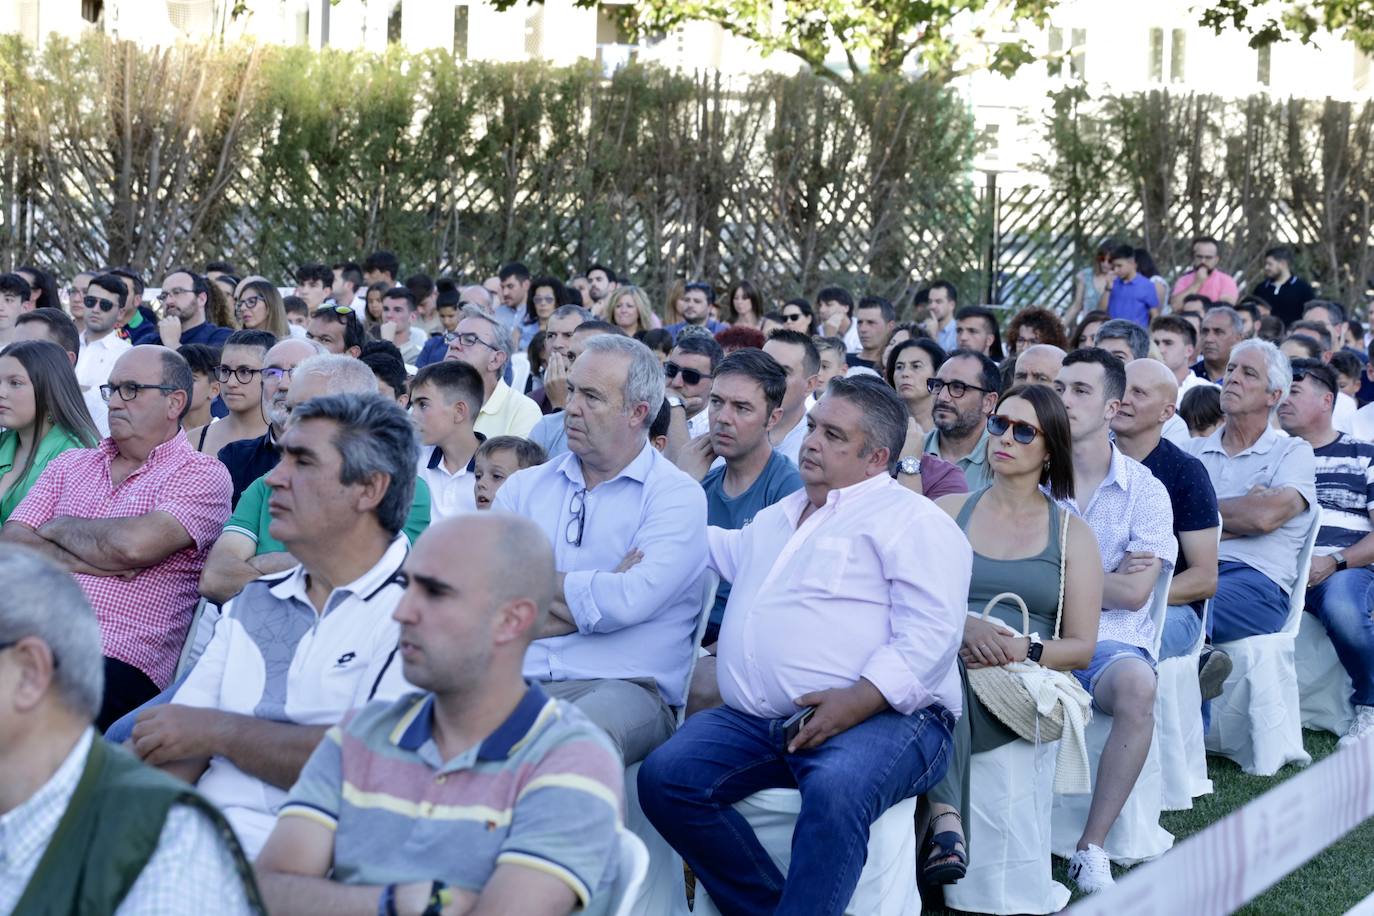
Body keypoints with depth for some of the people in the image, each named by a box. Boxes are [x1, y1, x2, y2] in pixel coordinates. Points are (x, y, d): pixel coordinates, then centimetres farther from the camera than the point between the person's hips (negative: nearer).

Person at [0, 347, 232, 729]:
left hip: (119, 665, -5)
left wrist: (60, 527, 6)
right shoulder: (70, 464, 23)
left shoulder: (202, 474, 5)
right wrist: (87, 562, -6)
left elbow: (135, 545, -12)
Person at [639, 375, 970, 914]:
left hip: (882, 716, -7)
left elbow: (930, 633, -11)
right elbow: (727, 553, 50)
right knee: (665, 777, -19)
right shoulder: (776, 516, 27)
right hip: (755, 722, 7)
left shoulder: (913, 521, 2)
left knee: (834, 791, -39)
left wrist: (861, 698, -22)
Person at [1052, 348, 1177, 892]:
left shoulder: (1144, 490, 7)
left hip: (1108, 641, -1)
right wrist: (1106, 578, -2)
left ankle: (1091, 847, -24)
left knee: (1135, 685, -36)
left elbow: (1134, 593, -4)